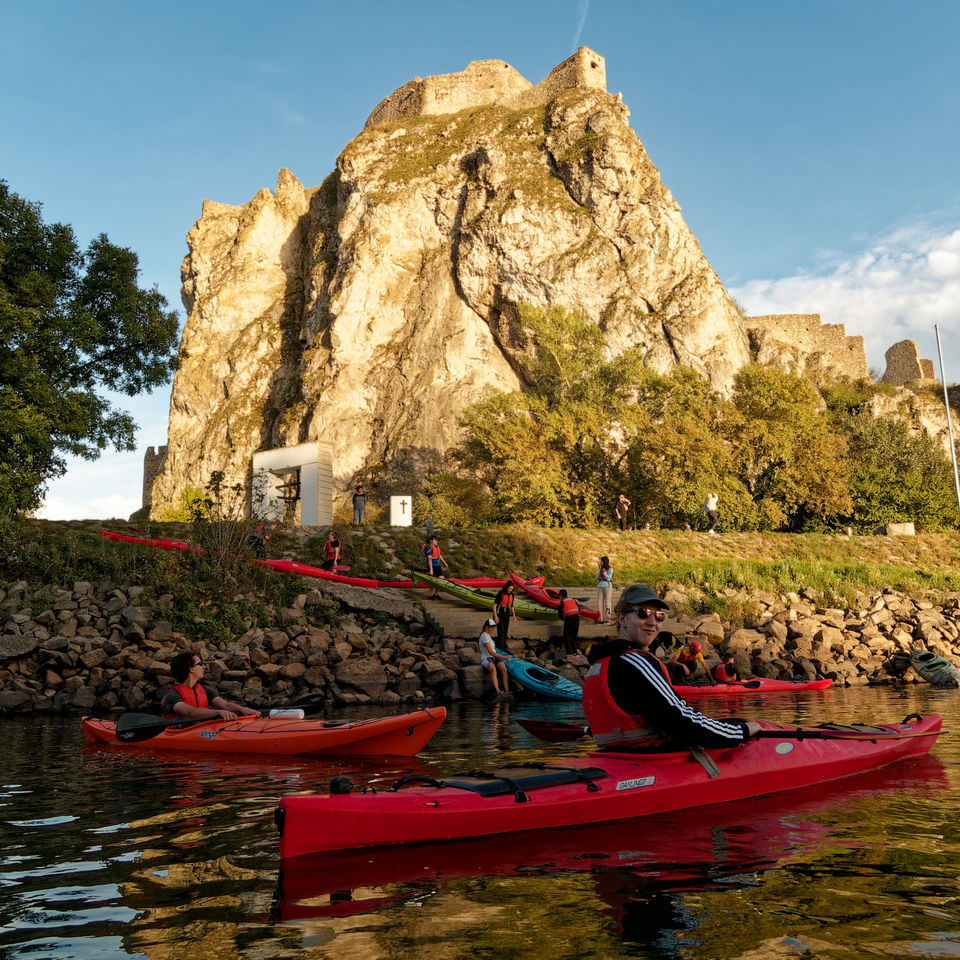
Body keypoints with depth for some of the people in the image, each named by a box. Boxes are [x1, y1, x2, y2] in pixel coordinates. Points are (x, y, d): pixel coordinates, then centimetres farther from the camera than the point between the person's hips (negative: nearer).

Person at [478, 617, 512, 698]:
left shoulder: (488, 635, 20)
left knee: (504, 669, -26)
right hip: (486, 659, -8)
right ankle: (498, 692, -60)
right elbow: (491, 652, -16)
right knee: (493, 669, -42)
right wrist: (505, 657, -14)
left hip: (495, 658, 8)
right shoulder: (485, 636, -11)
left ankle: (507, 692, -37)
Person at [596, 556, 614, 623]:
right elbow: (597, 578, 3)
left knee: (607, 603, -6)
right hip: (600, 586, 5)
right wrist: (599, 569, -3)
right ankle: (601, 619, 4)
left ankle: (607, 619, -1)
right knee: (600, 603, -1)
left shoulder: (610, 569, -4)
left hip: (607, 587, -5)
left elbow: (608, 578, -12)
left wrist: (604, 571, -14)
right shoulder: (601, 569, 12)